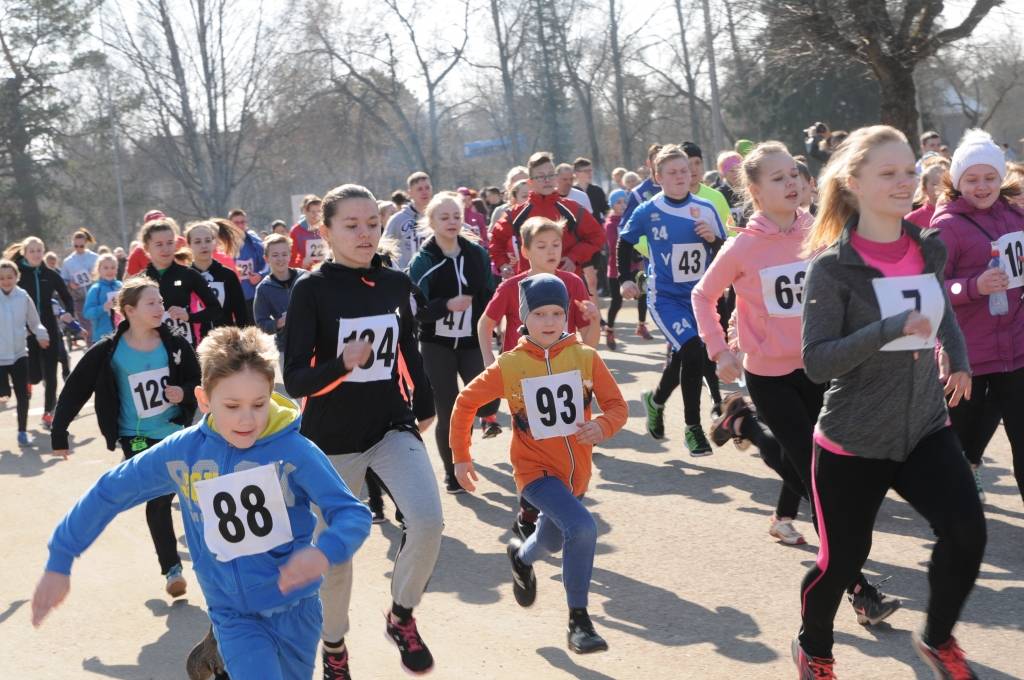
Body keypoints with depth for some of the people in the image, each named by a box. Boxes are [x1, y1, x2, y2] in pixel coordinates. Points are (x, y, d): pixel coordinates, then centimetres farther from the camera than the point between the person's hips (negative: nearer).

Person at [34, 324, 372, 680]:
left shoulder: (294, 451, -17)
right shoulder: (180, 452, -10)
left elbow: (353, 513, -18)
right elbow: (109, 493, 1)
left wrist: (324, 552, -38)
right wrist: (59, 561, 3)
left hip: (295, 608, 0)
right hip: (233, 615, 0)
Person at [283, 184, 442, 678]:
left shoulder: (396, 285, 0)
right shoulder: (311, 291, -13)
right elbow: (295, 380, -16)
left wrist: (424, 407, 25)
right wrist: (342, 364, -34)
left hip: (392, 426, 3)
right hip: (333, 438, -2)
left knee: (429, 521, -19)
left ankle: (401, 616, 8)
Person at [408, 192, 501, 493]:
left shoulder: (478, 254, 2)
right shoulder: (422, 261, -7)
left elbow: (490, 296, 10)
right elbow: (415, 311, -13)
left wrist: (487, 328, 0)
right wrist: (447, 305, -26)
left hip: (472, 343, 2)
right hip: (437, 346, -1)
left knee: (486, 397, -18)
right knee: (447, 413, 1)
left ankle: (488, 414, 19)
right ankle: (452, 472, 20)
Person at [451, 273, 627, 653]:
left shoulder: (586, 357, -7)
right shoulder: (509, 366, -11)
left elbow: (617, 405, -6)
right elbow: (466, 402, 0)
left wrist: (602, 426, -28)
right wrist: (460, 458, 2)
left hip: (576, 472, 4)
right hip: (535, 469, -4)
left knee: (552, 542, 24)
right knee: (582, 528, -27)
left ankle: (521, 555, 61)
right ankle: (578, 621, -13)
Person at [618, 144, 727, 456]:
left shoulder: (706, 209, -4)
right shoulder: (648, 212, -7)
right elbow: (625, 244, 9)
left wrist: (713, 239, -16)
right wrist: (626, 279, 4)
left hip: (700, 295, 4)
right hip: (665, 297, -4)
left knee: (681, 357, 16)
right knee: (693, 350, -21)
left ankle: (656, 400, 47)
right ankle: (693, 428, -9)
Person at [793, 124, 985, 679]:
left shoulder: (930, 250, 2)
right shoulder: (832, 267, -15)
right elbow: (816, 362, -21)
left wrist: (958, 359, 9)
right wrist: (892, 328, -30)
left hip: (925, 429, 4)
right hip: (853, 441, -4)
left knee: (966, 531, -15)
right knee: (842, 559, 5)